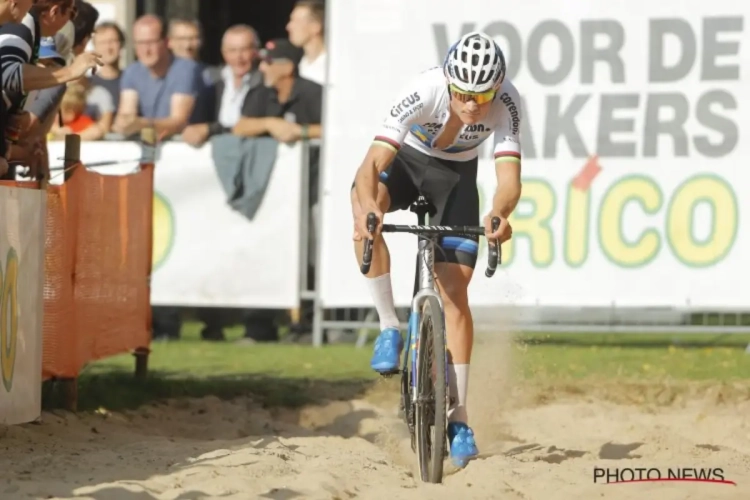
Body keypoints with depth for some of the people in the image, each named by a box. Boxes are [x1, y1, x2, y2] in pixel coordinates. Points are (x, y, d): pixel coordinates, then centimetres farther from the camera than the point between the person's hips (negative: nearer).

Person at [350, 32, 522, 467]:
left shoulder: (506, 102, -30)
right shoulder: (425, 92, -36)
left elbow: (510, 177, -37)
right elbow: (373, 165, -42)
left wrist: (500, 213, -60)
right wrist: (369, 207, -63)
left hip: (455, 176, 1)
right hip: (406, 159, -1)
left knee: (455, 290, -7)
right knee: (362, 202, -36)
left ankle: (458, 419, 2)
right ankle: (390, 328, -24)